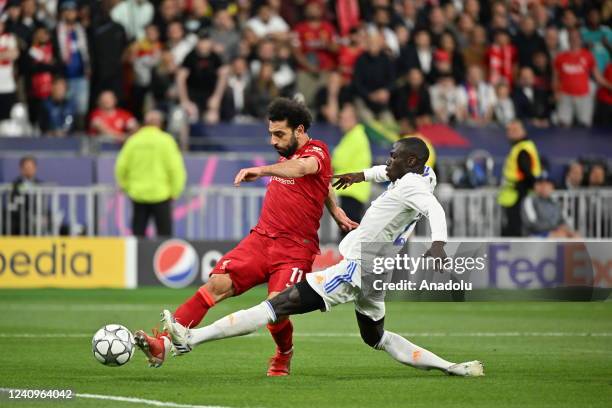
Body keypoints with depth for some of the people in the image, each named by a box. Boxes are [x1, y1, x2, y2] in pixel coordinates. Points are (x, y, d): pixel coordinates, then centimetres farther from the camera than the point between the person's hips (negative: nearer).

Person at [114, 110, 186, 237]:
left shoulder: (133, 140, 1)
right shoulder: (165, 141, -7)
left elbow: (121, 167, 0)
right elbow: (175, 168, -10)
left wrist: (126, 186, 14)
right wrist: (175, 191, 1)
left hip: (138, 194, 3)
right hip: (160, 194, -3)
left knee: (138, 234, 9)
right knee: (164, 236, 2)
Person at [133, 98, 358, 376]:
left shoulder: (316, 151, -6)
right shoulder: (286, 155, 16)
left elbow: (304, 168, -33)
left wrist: (262, 170, -48)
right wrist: (335, 211, 24)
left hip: (295, 250, -6)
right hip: (260, 239, 6)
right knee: (217, 284, -14)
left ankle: (284, 354, 13)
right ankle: (163, 345, -23)